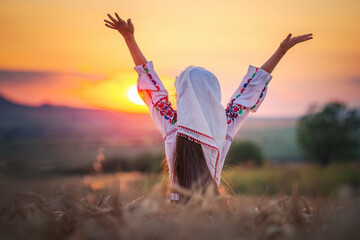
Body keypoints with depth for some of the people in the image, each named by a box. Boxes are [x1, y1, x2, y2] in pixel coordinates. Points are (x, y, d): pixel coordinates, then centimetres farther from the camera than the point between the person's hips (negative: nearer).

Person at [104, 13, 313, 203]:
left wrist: (129, 37, 9)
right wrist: (282, 50, 17)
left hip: (177, 206, -1)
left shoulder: (171, 126, -8)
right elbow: (253, 86, 6)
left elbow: (149, 78, 1)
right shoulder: (225, 127, -5)